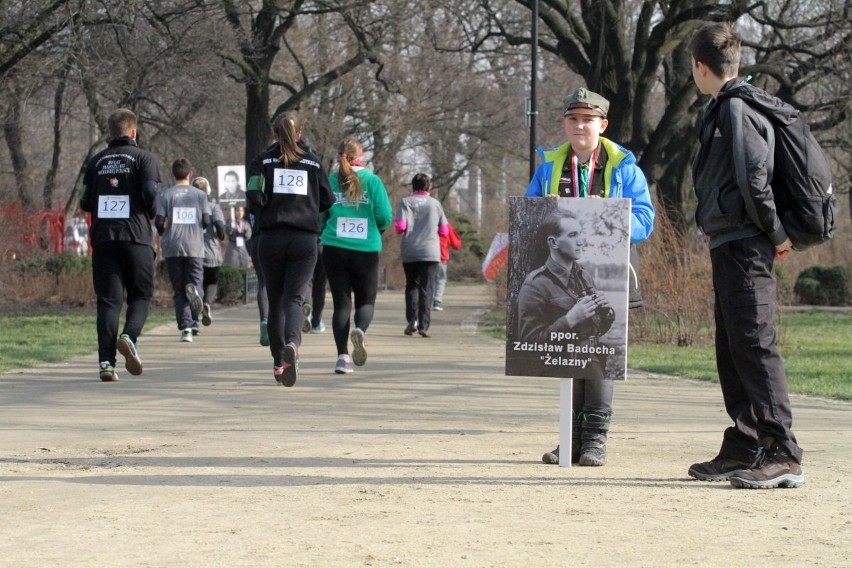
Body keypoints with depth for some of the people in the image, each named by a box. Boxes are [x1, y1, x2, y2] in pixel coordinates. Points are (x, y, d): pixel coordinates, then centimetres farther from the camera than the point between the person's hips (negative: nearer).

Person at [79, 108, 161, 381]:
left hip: (103, 238, 3)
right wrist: (150, 215, 9)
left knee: (108, 300, 3)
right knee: (141, 295, 10)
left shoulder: (96, 161, 11)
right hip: (136, 237, -3)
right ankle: (129, 336, -17)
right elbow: (151, 194, -11)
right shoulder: (143, 157, 0)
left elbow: (85, 203, 9)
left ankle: (106, 361, -7)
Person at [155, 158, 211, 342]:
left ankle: (185, 328, -6)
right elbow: (207, 221, 0)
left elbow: (159, 222, -5)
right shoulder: (200, 194, 5)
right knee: (195, 282, 5)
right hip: (195, 247, 0)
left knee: (178, 290, 5)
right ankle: (193, 289, -32)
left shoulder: (165, 195, 2)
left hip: (172, 248, 0)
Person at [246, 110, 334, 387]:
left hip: (271, 238, 0)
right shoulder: (313, 162, 7)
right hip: (305, 238, 0)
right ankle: (292, 344, -34)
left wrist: (263, 213, 9)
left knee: (275, 301, 12)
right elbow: (327, 201, 6)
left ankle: (278, 363, 15)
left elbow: (254, 195, -10)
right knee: (294, 297, -5)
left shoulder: (263, 161, 4)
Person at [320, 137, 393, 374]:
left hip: (334, 248, 1)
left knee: (341, 302, 7)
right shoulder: (371, 180, -1)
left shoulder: (330, 181, 2)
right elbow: (385, 216, -5)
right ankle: (360, 330, -20)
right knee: (366, 300, 12)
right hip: (366, 249, -1)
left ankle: (343, 355, -2)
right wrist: (377, 228, 17)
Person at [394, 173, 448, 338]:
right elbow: (444, 230, 7)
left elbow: (400, 227, -9)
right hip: (431, 252, 0)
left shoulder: (406, 202, 1)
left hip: (409, 252, 0)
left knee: (411, 285, 15)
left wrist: (397, 227, 13)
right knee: (427, 289, 0)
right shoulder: (435, 203, 5)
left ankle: (412, 320, 1)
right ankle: (423, 325, -9)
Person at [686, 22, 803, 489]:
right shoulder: (724, 109, 20)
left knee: (755, 345, -13)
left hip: (744, 246, -11)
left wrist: (776, 233, -12)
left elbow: (755, 179, -18)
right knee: (732, 349, 13)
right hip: (729, 245, 11)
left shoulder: (738, 108, -11)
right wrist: (773, 233, 15)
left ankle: (782, 455, -15)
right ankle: (744, 448, 20)